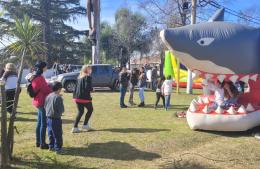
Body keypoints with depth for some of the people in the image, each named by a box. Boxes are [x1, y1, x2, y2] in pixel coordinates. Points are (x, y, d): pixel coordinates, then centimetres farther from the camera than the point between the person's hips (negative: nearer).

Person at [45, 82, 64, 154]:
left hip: (48, 118, 7)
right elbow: (61, 110, -16)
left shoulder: (48, 96, 3)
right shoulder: (58, 97, -18)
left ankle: (51, 146, 29)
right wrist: (60, 112, 4)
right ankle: (57, 148, 7)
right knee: (58, 134, 2)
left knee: (50, 133, 19)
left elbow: (45, 106, 11)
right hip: (56, 119, -7)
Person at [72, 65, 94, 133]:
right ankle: (85, 125, 16)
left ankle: (75, 127, 9)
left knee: (80, 112, 15)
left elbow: (76, 86, 16)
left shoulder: (79, 77, 14)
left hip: (77, 97, 7)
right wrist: (91, 89, 0)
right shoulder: (88, 77, -10)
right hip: (84, 97, -7)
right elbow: (88, 87, -18)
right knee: (90, 109, 14)